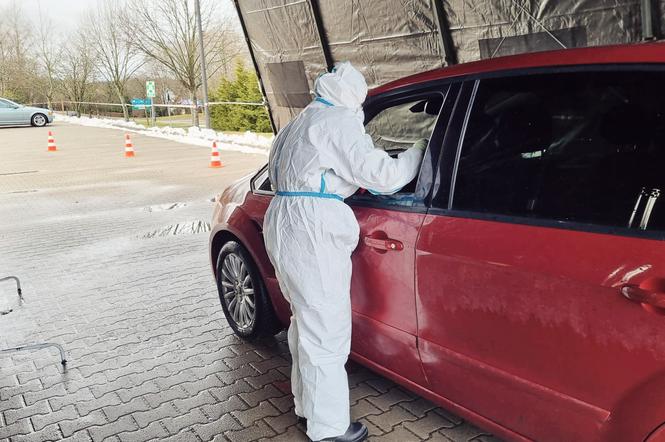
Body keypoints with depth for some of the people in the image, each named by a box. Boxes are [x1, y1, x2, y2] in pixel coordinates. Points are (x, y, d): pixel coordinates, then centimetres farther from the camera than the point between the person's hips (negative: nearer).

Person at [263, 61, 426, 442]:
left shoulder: (300, 123, 20)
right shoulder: (339, 122, -9)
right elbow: (383, 175, -14)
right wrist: (424, 149, 0)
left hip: (283, 225, 10)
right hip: (311, 234, -10)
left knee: (306, 322, 21)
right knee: (326, 332, -1)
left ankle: (307, 403, 37)